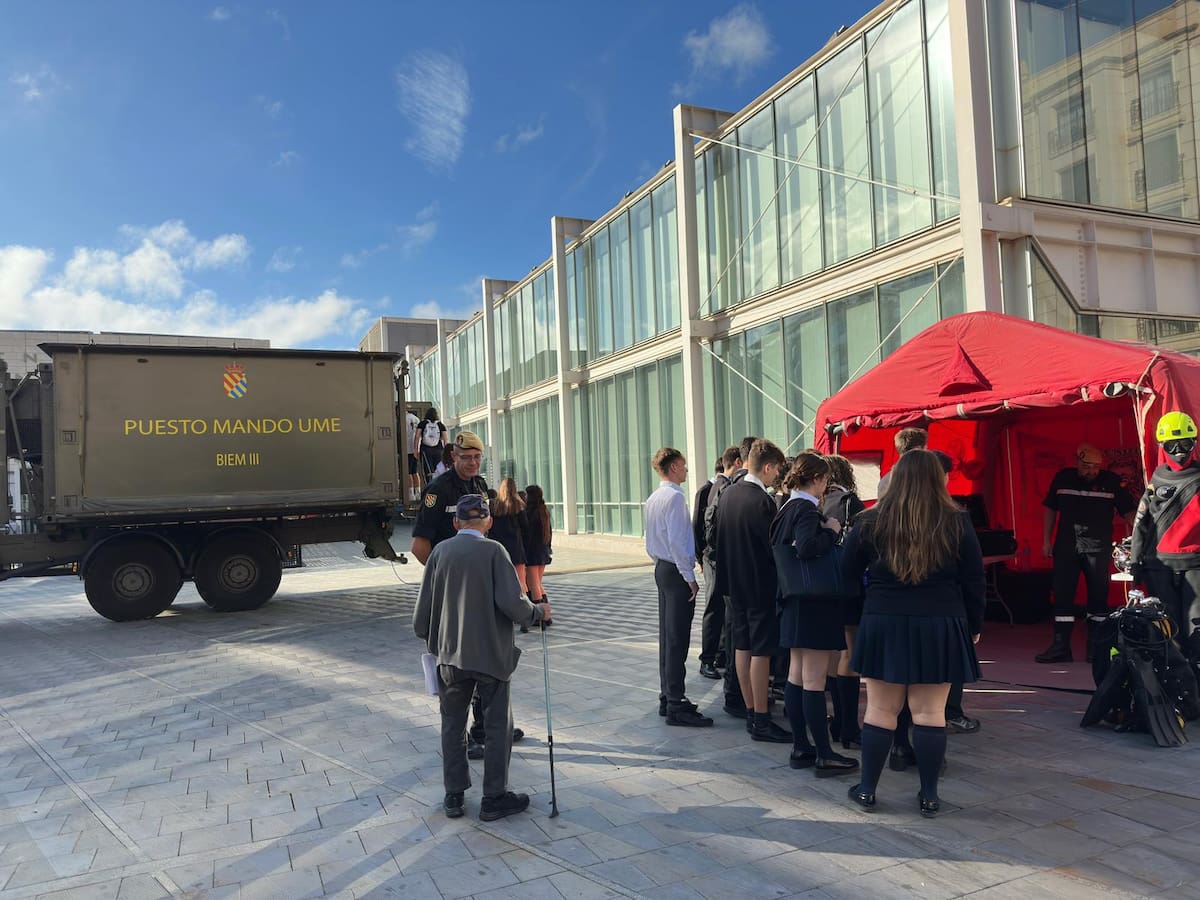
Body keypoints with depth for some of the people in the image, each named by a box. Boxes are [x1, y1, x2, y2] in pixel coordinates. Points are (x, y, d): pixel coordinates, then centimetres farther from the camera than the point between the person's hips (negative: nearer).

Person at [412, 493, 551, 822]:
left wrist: (431, 640, 18)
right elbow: (511, 603, -18)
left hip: (451, 655, 4)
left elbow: (423, 608, 2)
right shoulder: (493, 551, -10)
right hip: (490, 654, -3)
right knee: (497, 725, 9)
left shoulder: (440, 551, 1)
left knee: (453, 724, 16)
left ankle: (453, 796, 24)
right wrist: (538, 612, 0)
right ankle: (494, 799, 15)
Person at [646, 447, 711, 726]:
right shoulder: (675, 497, -17)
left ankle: (667, 696, 24)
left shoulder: (653, 498, 12)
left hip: (662, 568, 10)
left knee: (667, 636, 15)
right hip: (677, 571, -10)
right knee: (677, 640, -6)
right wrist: (690, 577, -16)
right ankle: (676, 705, -2)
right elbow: (677, 542, -22)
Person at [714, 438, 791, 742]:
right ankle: (761, 721, 6)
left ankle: (750, 712, 23)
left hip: (734, 583, 8)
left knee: (742, 647, 13)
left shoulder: (728, 494, 4)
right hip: (760, 585, -8)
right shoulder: (762, 501, -20)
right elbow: (774, 546, -17)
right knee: (761, 651, -1)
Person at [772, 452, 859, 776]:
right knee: (814, 680, -4)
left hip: (796, 603, 10)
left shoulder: (788, 508, 12)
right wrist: (831, 531, -15)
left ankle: (800, 748, 21)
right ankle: (825, 755, 4)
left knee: (797, 675, 13)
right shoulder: (806, 509, -16)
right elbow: (806, 547, -32)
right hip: (814, 602, -10)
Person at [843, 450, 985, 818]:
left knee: (880, 710, 7)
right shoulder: (957, 523, -4)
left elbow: (849, 573, 5)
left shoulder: (870, 522, -4)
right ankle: (928, 796, 16)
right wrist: (973, 626, 13)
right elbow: (974, 581, 2)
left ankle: (867, 789, 17)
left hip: (884, 623, 0)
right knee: (930, 712, 6)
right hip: (940, 626, 0)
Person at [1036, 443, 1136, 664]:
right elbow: (1050, 509, 11)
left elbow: (1128, 511, 0)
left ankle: (1096, 648, 15)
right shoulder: (1063, 478, 3)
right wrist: (1046, 540, 8)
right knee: (1062, 596, 2)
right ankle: (1060, 647, 8)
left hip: (1098, 550, -1)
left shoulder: (1111, 481, -2)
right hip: (1066, 548, 2)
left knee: (1098, 598, 4)